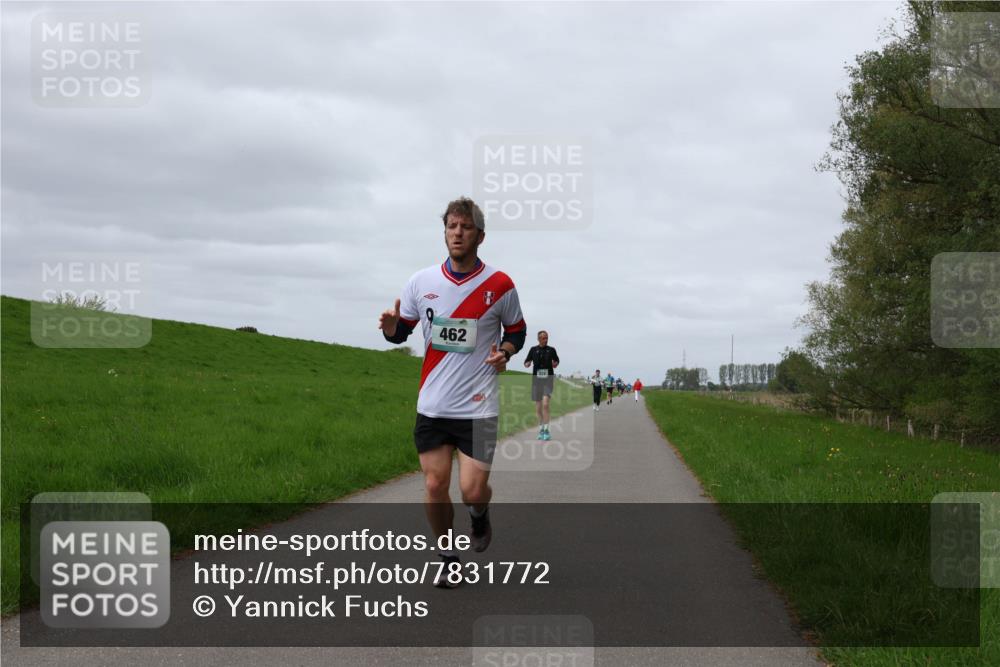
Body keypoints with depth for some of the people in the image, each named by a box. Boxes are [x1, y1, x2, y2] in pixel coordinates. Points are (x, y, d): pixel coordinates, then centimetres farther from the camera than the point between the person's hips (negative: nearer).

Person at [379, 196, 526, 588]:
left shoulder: (499, 285, -3)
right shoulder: (421, 282, 2)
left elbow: (517, 330, 11)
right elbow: (402, 332, 11)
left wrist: (505, 352, -10)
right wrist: (392, 328, -13)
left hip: (478, 406, -2)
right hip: (432, 405, 2)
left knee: (472, 490, -8)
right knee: (435, 487, 1)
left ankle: (480, 516, 30)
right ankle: (449, 559, 23)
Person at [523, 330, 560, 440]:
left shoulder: (551, 350, 4)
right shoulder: (533, 349, 6)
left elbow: (557, 361, 17)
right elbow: (526, 363, 12)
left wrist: (555, 364, -6)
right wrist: (527, 364, -11)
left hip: (548, 379, -2)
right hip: (536, 379, 2)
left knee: (545, 404, -18)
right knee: (538, 406, 7)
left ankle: (546, 430, -18)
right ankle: (541, 429, 20)